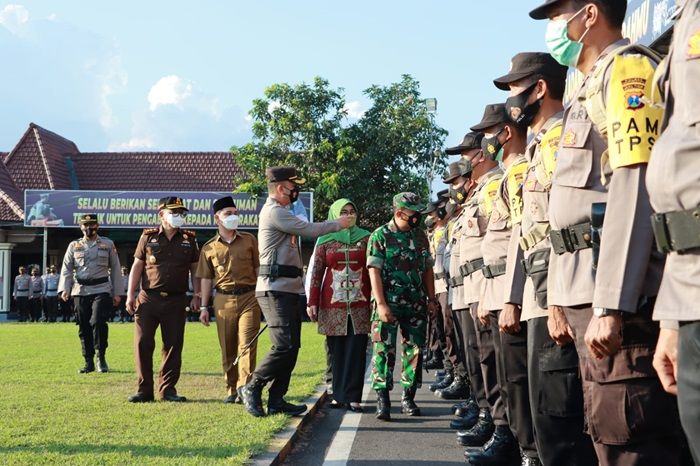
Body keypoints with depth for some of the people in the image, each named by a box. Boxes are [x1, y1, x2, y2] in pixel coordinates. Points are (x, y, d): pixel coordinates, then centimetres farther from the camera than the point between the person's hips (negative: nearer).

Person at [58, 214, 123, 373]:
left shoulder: (108, 244, 8)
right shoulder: (74, 246, 12)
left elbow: (115, 269, 9)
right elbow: (66, 269, 8)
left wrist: (116, 293, 4)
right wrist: (64, 289, -7)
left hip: (101, 290, -2)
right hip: (80, 292, 2)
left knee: (98, 321, -19)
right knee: (84, 328, 5)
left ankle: (101, 357, -5)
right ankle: (89, 362, 13)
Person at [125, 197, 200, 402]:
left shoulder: (189, 240, 9)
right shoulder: (148, 237, 5)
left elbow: (195, 270, 12)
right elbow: (137, 266, 5)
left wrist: (196, 296, 1)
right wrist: (130, 295, -2)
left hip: (176, 301, 1)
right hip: (148, 299, -1)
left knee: (173, 346, 3)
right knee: (143, 344, -4)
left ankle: (168, 389, 13)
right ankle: (144, 390, 5)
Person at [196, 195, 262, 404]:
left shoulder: (249, 240, 8)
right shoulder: (209, 248, 9)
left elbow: (259, 268, 10)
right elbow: (206, 278, 11)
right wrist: (203, 307, 6)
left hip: (249, 297, -1)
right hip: (224, 300, 1)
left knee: (247, 345, -10)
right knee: (227, 349, 6)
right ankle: (232, 390, 16)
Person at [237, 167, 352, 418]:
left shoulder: (280, 213, 23)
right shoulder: (274, 212, -10)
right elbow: (310, 230, -11)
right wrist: (339, 224, 3)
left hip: (290, 290, 10)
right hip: (276, 290, -10)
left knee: (292, 346, 8)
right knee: (284, 345, -14)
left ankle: (276, 399, 11)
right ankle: (252, 388, -1)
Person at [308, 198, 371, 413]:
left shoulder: (365, 238, 9)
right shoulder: (325, 240, 8)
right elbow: (316, 272, 6)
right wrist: (312, 302, 1)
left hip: (359, 303, 0)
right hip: (333, 303, 0)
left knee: (356, 351, -4)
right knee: (337, 350, 2)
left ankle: (352, 396, -2)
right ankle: (339, 395, 11)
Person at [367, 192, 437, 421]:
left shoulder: (420, 236, 12)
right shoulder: (380, 236, -3)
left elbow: (427, 269, 17)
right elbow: (374, 271, -8)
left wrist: (431, 299, 10)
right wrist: (381, 304, -16)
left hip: (416, 305, 5)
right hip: (388, 304, -5)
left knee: (414, 350, 6)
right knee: (384, 350, -7)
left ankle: (409, 397, 16)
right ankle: (382, 399, -3)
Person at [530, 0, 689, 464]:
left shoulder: (627, 68, -6)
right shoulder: (590, 90, 24)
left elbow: (634, 191, -19)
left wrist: (610, 305, -25)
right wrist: (561, 298, 23)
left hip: (617, 294, -10)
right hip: (587, 293, 10)